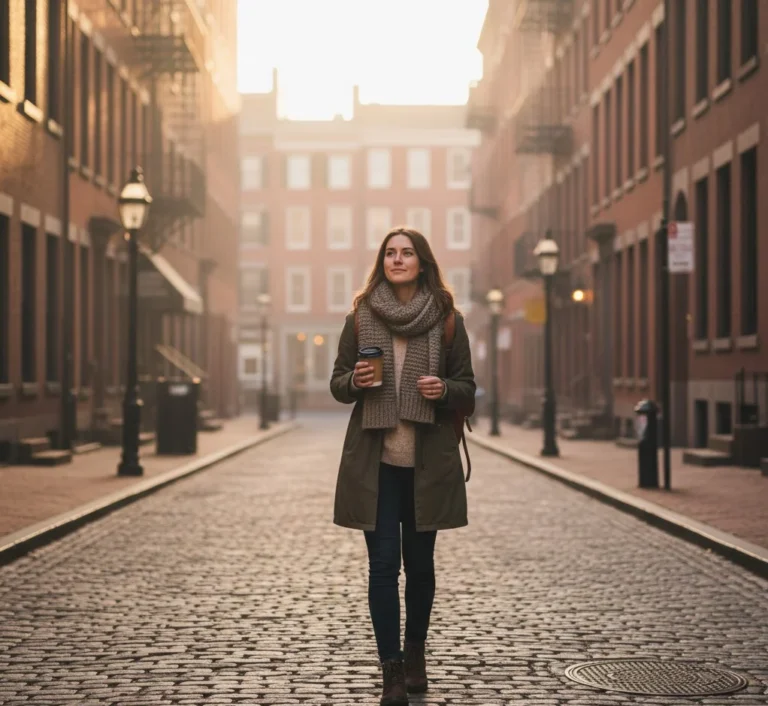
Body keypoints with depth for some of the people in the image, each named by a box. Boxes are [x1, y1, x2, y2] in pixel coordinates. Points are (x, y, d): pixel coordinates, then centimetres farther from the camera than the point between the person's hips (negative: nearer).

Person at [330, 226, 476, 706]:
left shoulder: (447, 320, 2)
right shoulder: (361, 318, 5)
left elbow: (468, 391, 6)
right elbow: (338, 384, 10)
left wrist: (444, 390, -15)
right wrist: (355, 381, -12)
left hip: (428, 463, 0)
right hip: (375, 461, 0)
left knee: (420, 562, 11)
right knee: (383, 565, -3)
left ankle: (415, 653, 32)